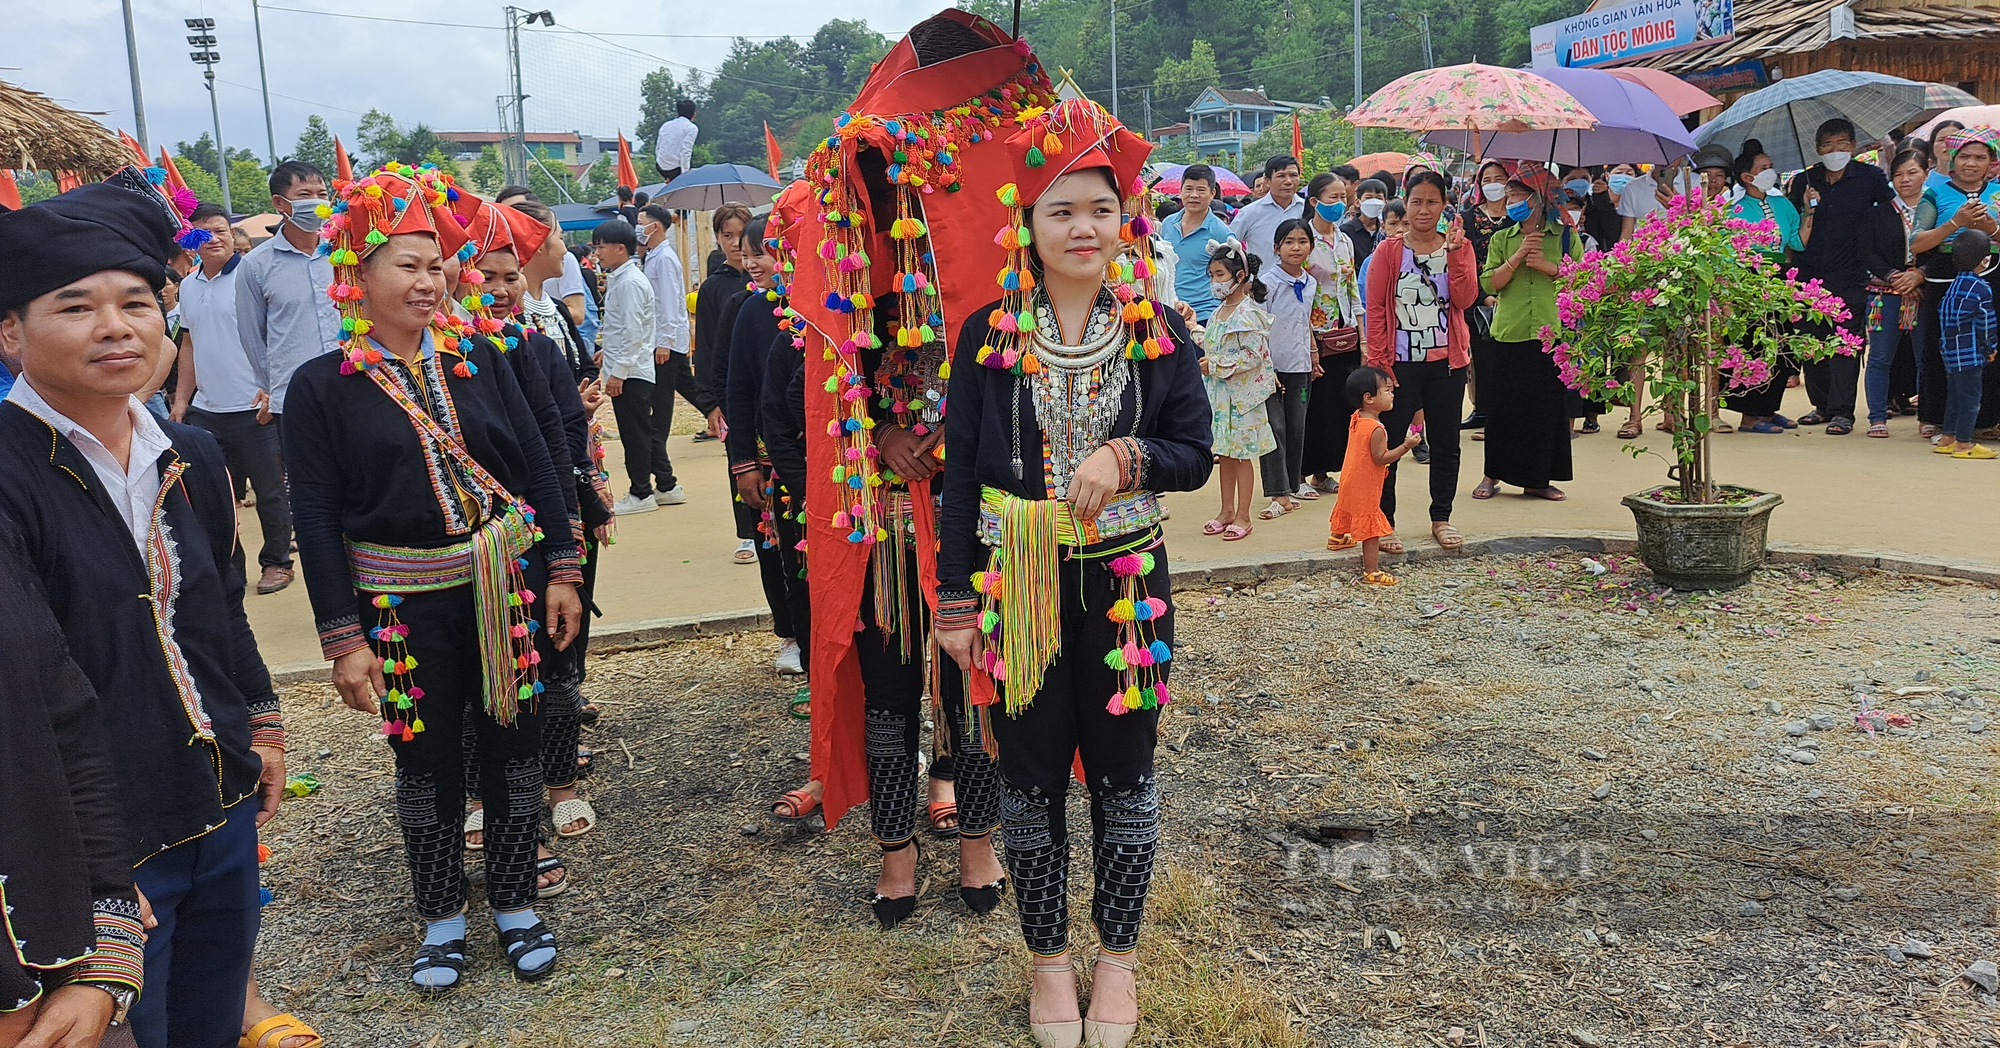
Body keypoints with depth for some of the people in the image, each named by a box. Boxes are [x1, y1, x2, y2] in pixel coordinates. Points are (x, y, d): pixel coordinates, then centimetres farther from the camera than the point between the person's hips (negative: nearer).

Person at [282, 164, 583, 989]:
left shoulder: (479, 359, 3)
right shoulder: (322, 386, -4)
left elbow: (538, 466, 5)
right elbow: (317, 518, -5)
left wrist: (561, 572, 1)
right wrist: (344, 637, -8)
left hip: (509, 589, 2)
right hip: (404, 603, -2)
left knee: (514, 745, 10)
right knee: (425, 759, 10)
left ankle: (515, 904, 28)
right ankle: (441, 918, 29)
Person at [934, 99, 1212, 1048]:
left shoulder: (1158, 332, -1)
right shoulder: (988, 335, -3)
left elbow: (1195, 455, 0)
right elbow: (961, 476, -1)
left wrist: (1129, 456, -21)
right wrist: (955, 604, -2)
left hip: (1126, 587, 1)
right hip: (1016, 588, 0)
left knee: (1124, 778, 12)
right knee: (1031, 781, 12)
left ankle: (1117, 955, 33)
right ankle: (1048, 958, 32)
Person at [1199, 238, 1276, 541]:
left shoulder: (1248, 313, -15)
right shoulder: (1220, 311, 11)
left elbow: (1253, 355, -21)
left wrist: (1216, 365, -19)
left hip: (1242, 393, -8)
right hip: (1219, 392, 8)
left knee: (1242, 454, 0)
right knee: (1224, 453, 14)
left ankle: (1243, 516, 9)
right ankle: (1227, 510, 23)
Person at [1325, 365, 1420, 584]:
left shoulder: (1356, 419, -1)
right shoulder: (1376, 429, -28)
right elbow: (1380, 458, -26)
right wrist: (1406, 446, -26)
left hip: (1350, 477, 9)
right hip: (1365, 484, -9)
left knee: (1347, 508, 33)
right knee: (1371, 527, -4)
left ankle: (1337, 537, 58)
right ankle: (1371, 572, -3)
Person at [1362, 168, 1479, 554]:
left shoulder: (1458, 247, 6)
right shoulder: (1389, 251, -2)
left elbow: (1465, 299, -7)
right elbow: (1374, 309, -3)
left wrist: (1454, 252, -16)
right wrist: (1377, 362, -9)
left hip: (1446, 362, 3)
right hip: (1399, 363, -3)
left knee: (1445, 442, 11)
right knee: (1388, 442, -1)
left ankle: (1441, 518, 25)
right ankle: (1383, 522, 9)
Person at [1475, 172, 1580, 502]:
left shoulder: (1566, 236, 7)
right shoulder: (1501, 239, 12)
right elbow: (1490, 282, 0)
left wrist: (1547, 265, -9)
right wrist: (1517, 257, -11)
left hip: (1551, 333, -1)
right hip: (1508, 334, 1)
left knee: (1548, 406, 3)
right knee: (1503, 405, 2)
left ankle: (1539, 478, 12)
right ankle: (1493, 475, 13)